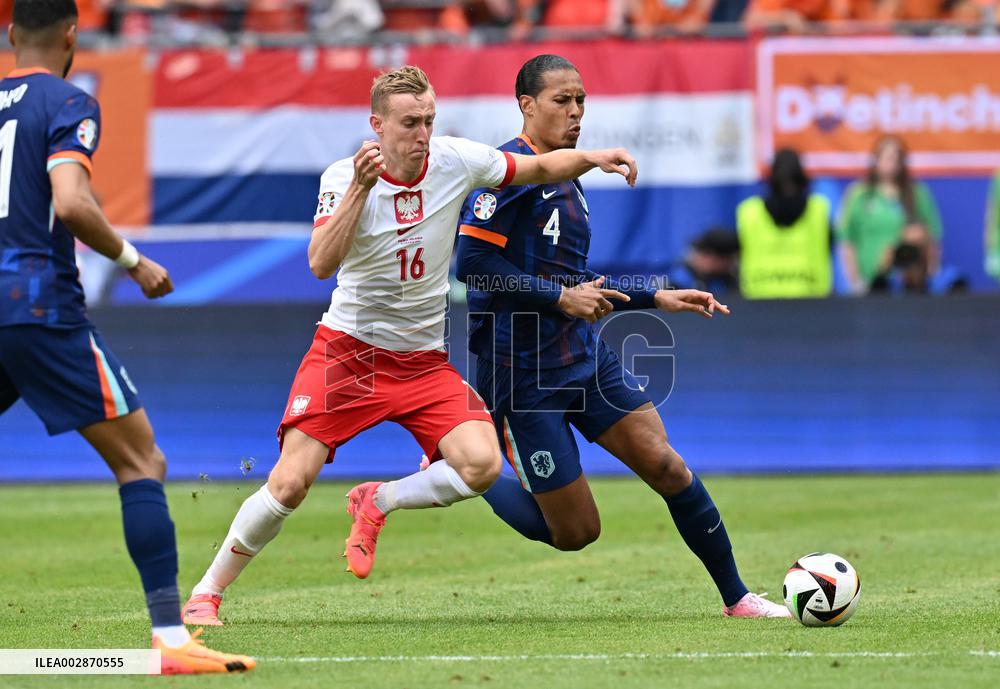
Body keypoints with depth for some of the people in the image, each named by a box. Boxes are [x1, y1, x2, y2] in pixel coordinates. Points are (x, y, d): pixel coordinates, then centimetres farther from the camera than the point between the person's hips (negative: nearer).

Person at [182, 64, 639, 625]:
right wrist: (361, 188, -35)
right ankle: (206, 594, 5)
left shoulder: (455, 160, -5)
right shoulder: (344, 178, -13)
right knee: (290, 483, -14)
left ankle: (377, 502, 7)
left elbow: (539, 168, 9)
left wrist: (592, 158, -9)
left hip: (425, 362, 3)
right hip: (348, 349, -3)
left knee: (482, 464, -20)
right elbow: (321, 263, -28)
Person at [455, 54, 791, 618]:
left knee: (664, 463, -6)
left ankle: (737, 597, 4)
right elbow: (472, 259, -21)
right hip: (522, 374, -8)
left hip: (584, 356, 8)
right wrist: (561, 298, -21)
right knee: (577, 532, -4)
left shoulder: (568, 180, 16)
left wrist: (657, 298, 20)